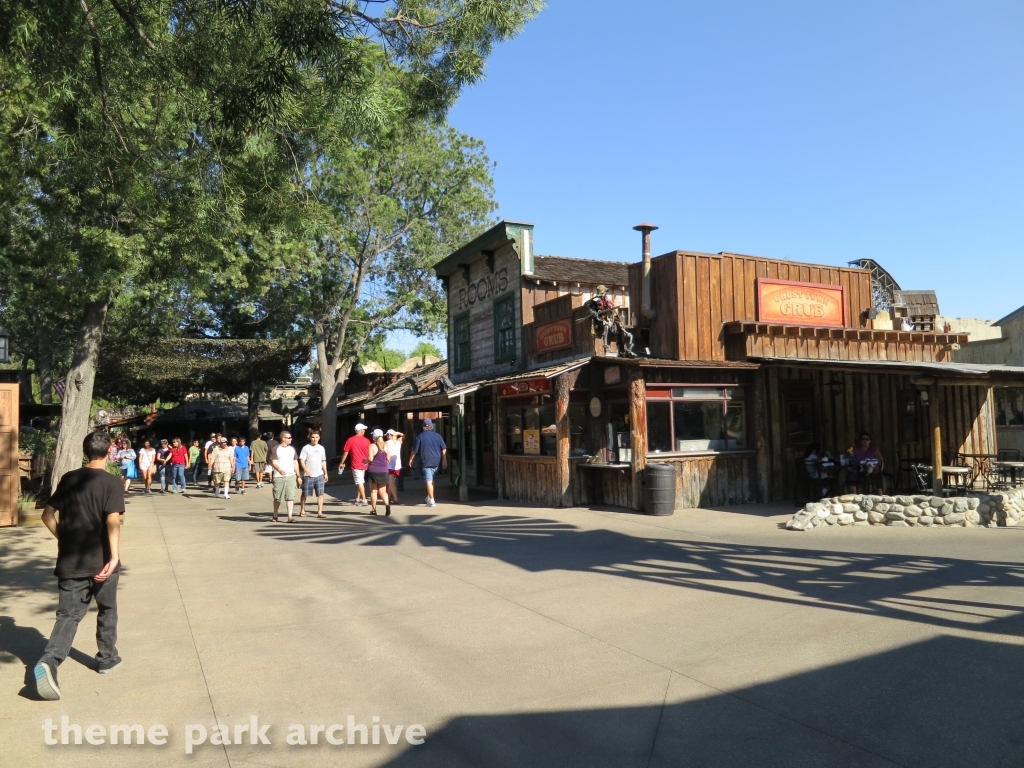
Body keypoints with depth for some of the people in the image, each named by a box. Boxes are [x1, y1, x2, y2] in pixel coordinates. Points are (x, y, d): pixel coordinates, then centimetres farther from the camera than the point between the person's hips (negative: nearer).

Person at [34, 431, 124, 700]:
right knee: (107, 610, 17)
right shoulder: (111, 483, -10)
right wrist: (114, 556, -27)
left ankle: (48, 662, -18)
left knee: (68, 614, 4)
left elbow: (48, 515, 8)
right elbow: (113, 521, -23)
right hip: (100, 561, -3)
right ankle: (106, 658, 29)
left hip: (69, 562, 3)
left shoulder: (68, 479, 5)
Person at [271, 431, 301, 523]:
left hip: (291, 476, 3)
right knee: (277, 498, 7)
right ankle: (275, 515, 26)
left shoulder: (292, 449, 13)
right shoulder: (276, 449, -1)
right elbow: (274, 462, -9)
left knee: (291, 497, -6)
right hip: (279, 477, -3)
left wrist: (298, 475, 12)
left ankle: (290, 517, -7)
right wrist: (280, 470, -28)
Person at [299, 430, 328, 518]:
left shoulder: (321, 448, 12)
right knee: (305, 494, 8)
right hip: (308, 475, -3)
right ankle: (302, 511, 23)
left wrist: (325, 473, 14)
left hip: (319, 475, 3)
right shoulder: (306, 448, -3)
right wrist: (306, 469, -22)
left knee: (320, 493, -5)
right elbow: (301, 460, -8)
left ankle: (319, 512, -4)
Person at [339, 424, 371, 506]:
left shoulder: (350, 440, -6)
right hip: (364, 464, 4)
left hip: (356, 465, -4)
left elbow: (345, 453, -3)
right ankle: (357, 499, 24)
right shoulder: (366, 440, -1)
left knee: (359, 482, -4)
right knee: (360, 482, 16)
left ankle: (364, 500, -9)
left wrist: (342, 463, 8)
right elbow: (369, 453, 4)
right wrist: (368, 462, 19)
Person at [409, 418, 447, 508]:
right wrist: (444, 460, 11)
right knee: (431, 479, 21)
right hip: (436, 462, 4)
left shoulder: (420, 436, -4)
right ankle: (429, 497, 25)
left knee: (429, 481, -3)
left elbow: (414, 450, -1)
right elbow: (444, 449, 5)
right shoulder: (437, 436, 5)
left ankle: (431, 500, -7)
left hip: (426, 462, -4)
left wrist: (411, 459, 12)